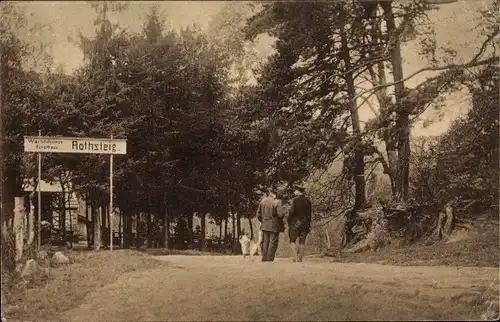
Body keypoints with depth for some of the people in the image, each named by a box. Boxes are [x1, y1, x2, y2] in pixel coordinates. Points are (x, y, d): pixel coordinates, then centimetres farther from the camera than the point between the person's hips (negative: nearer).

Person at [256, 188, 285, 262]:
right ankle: (269, 259, -3)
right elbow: (280, 214, -16)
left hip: (265, 225, 5)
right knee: (273, 242, 1)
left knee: (265, 242, 13)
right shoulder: (277, 202, -13)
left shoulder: (262, 201, 2)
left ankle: (264, 258, 15)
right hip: (274, 225, -5)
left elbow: (258, 214, 5)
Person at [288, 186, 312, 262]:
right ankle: (300, 259, 7)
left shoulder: (295, 200, -8)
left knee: (293, 240, 3)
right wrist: (308, 224, 14)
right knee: (302, 242, 7)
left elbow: (291, 212, -10)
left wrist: (289, 223, -2)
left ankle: (295, 257, -13)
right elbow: (310, 213, 8)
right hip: (305, 223, 4)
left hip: (295, 222, -4)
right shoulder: (308, 200, 5)